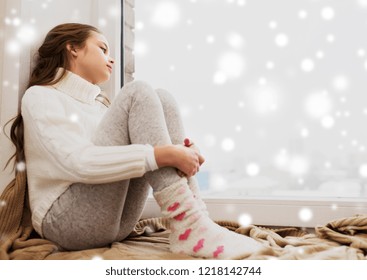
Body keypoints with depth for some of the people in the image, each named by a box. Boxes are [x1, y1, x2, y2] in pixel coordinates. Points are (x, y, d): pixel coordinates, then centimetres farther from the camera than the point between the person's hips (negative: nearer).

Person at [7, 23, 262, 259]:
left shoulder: (99, 102, 23)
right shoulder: (40, 96, 0)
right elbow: (78, 163, -20)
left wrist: (177, 152, -9)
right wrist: (163, 155, -26)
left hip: (118, 221, 6)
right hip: (66, 221, -6)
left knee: (161, 99, -8)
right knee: (137, 94, -18)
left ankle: (192, 224, -20)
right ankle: (189, 226, -29)